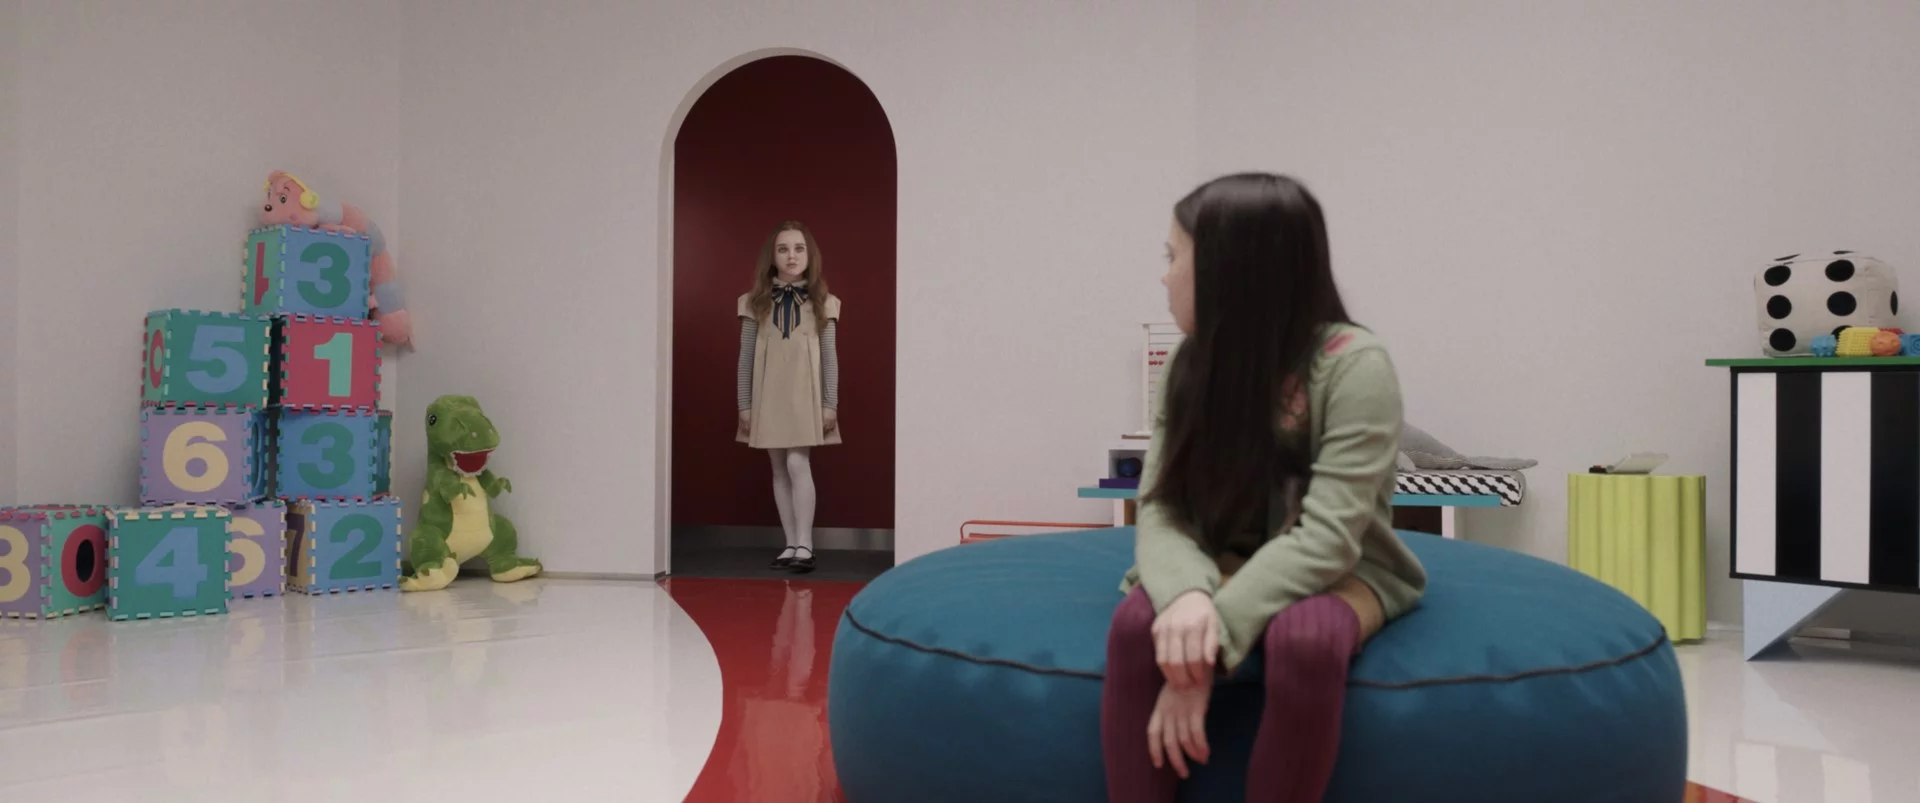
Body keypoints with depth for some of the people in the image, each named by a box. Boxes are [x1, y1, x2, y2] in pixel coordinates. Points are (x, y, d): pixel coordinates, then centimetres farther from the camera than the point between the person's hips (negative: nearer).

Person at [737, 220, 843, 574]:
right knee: (780, 470, 6)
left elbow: (830, 356, 2)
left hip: (805, 395, -2)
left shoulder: (822, 303, 2)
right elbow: (746, 356, 5)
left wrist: (830, 404, -3)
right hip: (768, 396, 2)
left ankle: (804, 546, -8)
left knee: (797, 464, -13)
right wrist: (744, 404, 2)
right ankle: (792, 544, 14)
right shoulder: (756, 303, 3)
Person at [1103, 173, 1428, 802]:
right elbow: (1160, 512, -10)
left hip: (1333, 575, -3)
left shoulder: (1353, 365, -18)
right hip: (1223, 566, 3)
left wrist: (1213, 639, -34)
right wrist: (1186, 594, -33)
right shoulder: (1193, 366, -3)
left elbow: (1327, 539, -25)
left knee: (1303, 640, -37)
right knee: (1139, 620, -30)